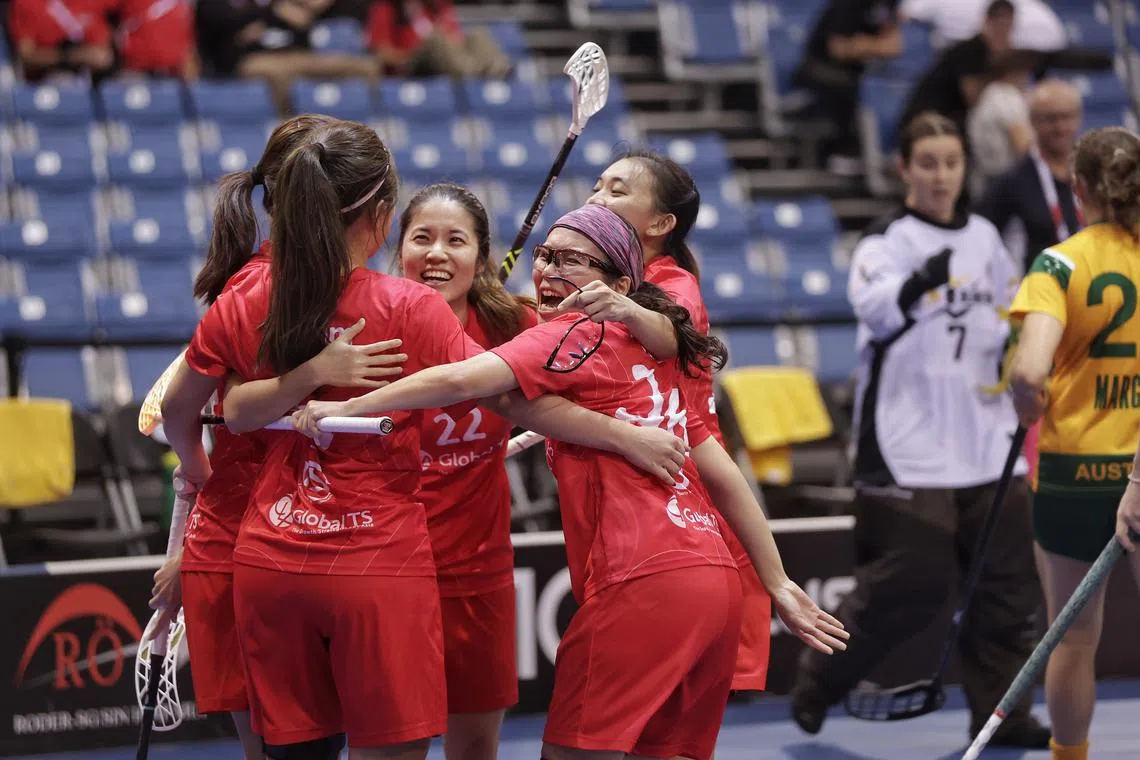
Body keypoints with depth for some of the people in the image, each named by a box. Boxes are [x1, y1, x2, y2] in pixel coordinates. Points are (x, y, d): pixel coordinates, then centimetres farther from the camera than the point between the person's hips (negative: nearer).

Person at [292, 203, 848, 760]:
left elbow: (462, 380, -17)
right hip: (715, 583, 9)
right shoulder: (649, 353, 22)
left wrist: (348, 407, -11)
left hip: (643, 587, -9)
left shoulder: (577, 334, -2)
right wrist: (778, 585, 23)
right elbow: (721, 473, 21)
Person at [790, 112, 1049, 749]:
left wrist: (1020, 342, 4)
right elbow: (874, 306, -27)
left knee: (1010, 577, 3)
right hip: (910, 447, -6)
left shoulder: (985, 238, 12)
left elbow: (1011, 315, 25)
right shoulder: (886, 243, -6)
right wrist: (917, 284, -45)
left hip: (987, 442, 6)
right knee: (915, 583, -8)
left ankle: (999, 711, 13)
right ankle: (819, 682, 13)